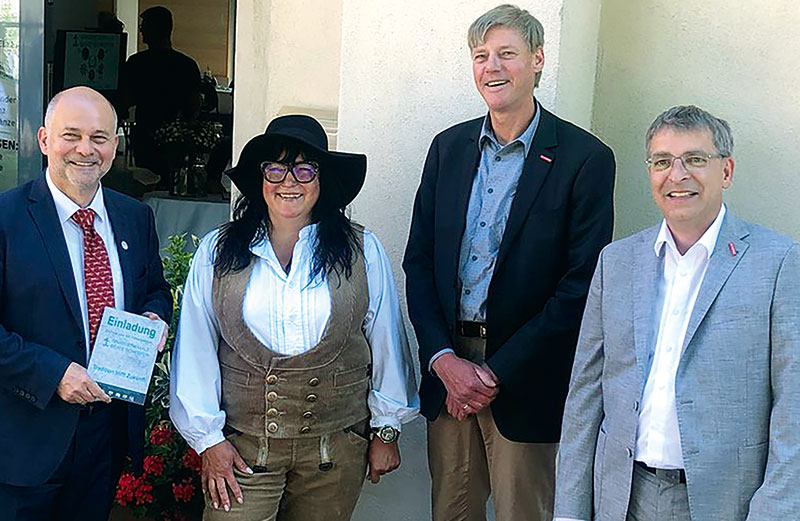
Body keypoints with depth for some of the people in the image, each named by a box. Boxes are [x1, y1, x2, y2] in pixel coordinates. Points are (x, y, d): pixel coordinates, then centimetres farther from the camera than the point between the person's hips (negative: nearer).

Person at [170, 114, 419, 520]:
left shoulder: (363, 251, 0)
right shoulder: (217, 252, 1)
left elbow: (386, 342, 4)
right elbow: (196, 349, 3)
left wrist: (386, 429, 7)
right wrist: (208, 437, 1)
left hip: (335, 444, 1)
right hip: (242, 445, 0)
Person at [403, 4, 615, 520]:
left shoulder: (585, 158, -7)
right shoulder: (449, 147, 8)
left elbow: (581, 284, -11)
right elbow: (419, 260, 7)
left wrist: (497, 373, -12)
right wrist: (443, 358, -7)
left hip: (524, 380, -4)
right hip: (448, 367, 4)